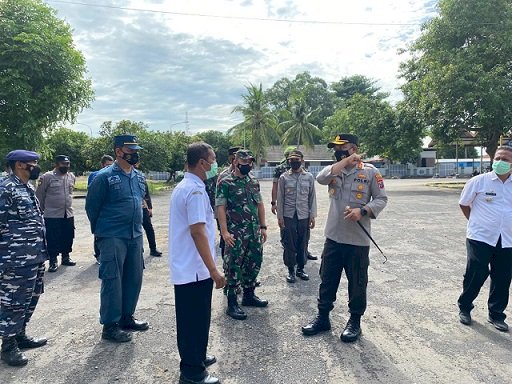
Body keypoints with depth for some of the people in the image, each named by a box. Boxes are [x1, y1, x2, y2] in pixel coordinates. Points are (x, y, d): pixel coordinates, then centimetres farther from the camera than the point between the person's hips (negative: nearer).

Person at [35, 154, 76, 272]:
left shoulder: (71, 177, 7)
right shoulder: (47, 177, -10)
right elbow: (39, 195, -4)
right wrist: (42, 210, 1)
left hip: (68, 214, 5)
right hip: (52, 215, -5)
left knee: (68, 237, 13)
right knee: (53, 239, 2)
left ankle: (66, 257, 29)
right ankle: (53, 261, 13)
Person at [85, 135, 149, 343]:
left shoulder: (139, 176, 9)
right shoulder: (105, 177, -11)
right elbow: (91, 206, -4)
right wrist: (100, 230, 5)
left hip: (135, 236, 7)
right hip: (112, 238, -7)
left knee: (134, 278, 14)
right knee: (112, 281, 1)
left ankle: (126, 317, 30)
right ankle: (110, 326, 14)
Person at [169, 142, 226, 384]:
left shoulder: (182, 187, 12)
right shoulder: (195, 190, -19)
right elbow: (198, 232, -25)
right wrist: (214, 271, -22)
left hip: (185, 267, 10)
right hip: (195, 270, -10)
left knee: (194, 317, 22)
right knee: (195, 319, 4)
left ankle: (196, 358, 38)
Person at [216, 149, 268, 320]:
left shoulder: (254, 182, 11)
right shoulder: (225, 183, -8)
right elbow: (220, 208, -12)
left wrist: (263, 227, 11)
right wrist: (224, 231, -19)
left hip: (254, 232, 7)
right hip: (236, 233, -6)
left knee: (254, 263, 14)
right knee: (234, 266, 0)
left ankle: (249, 295, 31)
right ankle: (232, 303, 10)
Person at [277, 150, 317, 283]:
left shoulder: (309, 177, 3)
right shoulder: (283, 177, 0)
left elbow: (312, 197, 4)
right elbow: (280, 198, 0)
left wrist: (312, 216, 0)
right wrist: (280, 216, -3)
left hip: (304, 216, 1)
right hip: (288, 216, -1)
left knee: (302, 244, 10)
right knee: (290, 244, 5)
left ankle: (300, 269, 26)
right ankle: (291, 270, 19)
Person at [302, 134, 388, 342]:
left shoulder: (369, 171, -3)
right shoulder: (333, 169, 6)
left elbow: (381, 199, -4)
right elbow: (321, 178, -16)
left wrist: (362, 211, -20)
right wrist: (345, 161, -15)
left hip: (358, 239, -3)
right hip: (333, 237, 4)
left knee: (357, 283, 10)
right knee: (327, 279, 14)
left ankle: (355, 321, 28)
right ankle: (323, 317, 30)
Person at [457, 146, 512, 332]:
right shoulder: (479, 181, -5)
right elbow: (464, 204, 5)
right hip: (480, 238, -3)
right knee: (475, 275, 1)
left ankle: (496, 315, 27)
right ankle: (464, 307, 22)